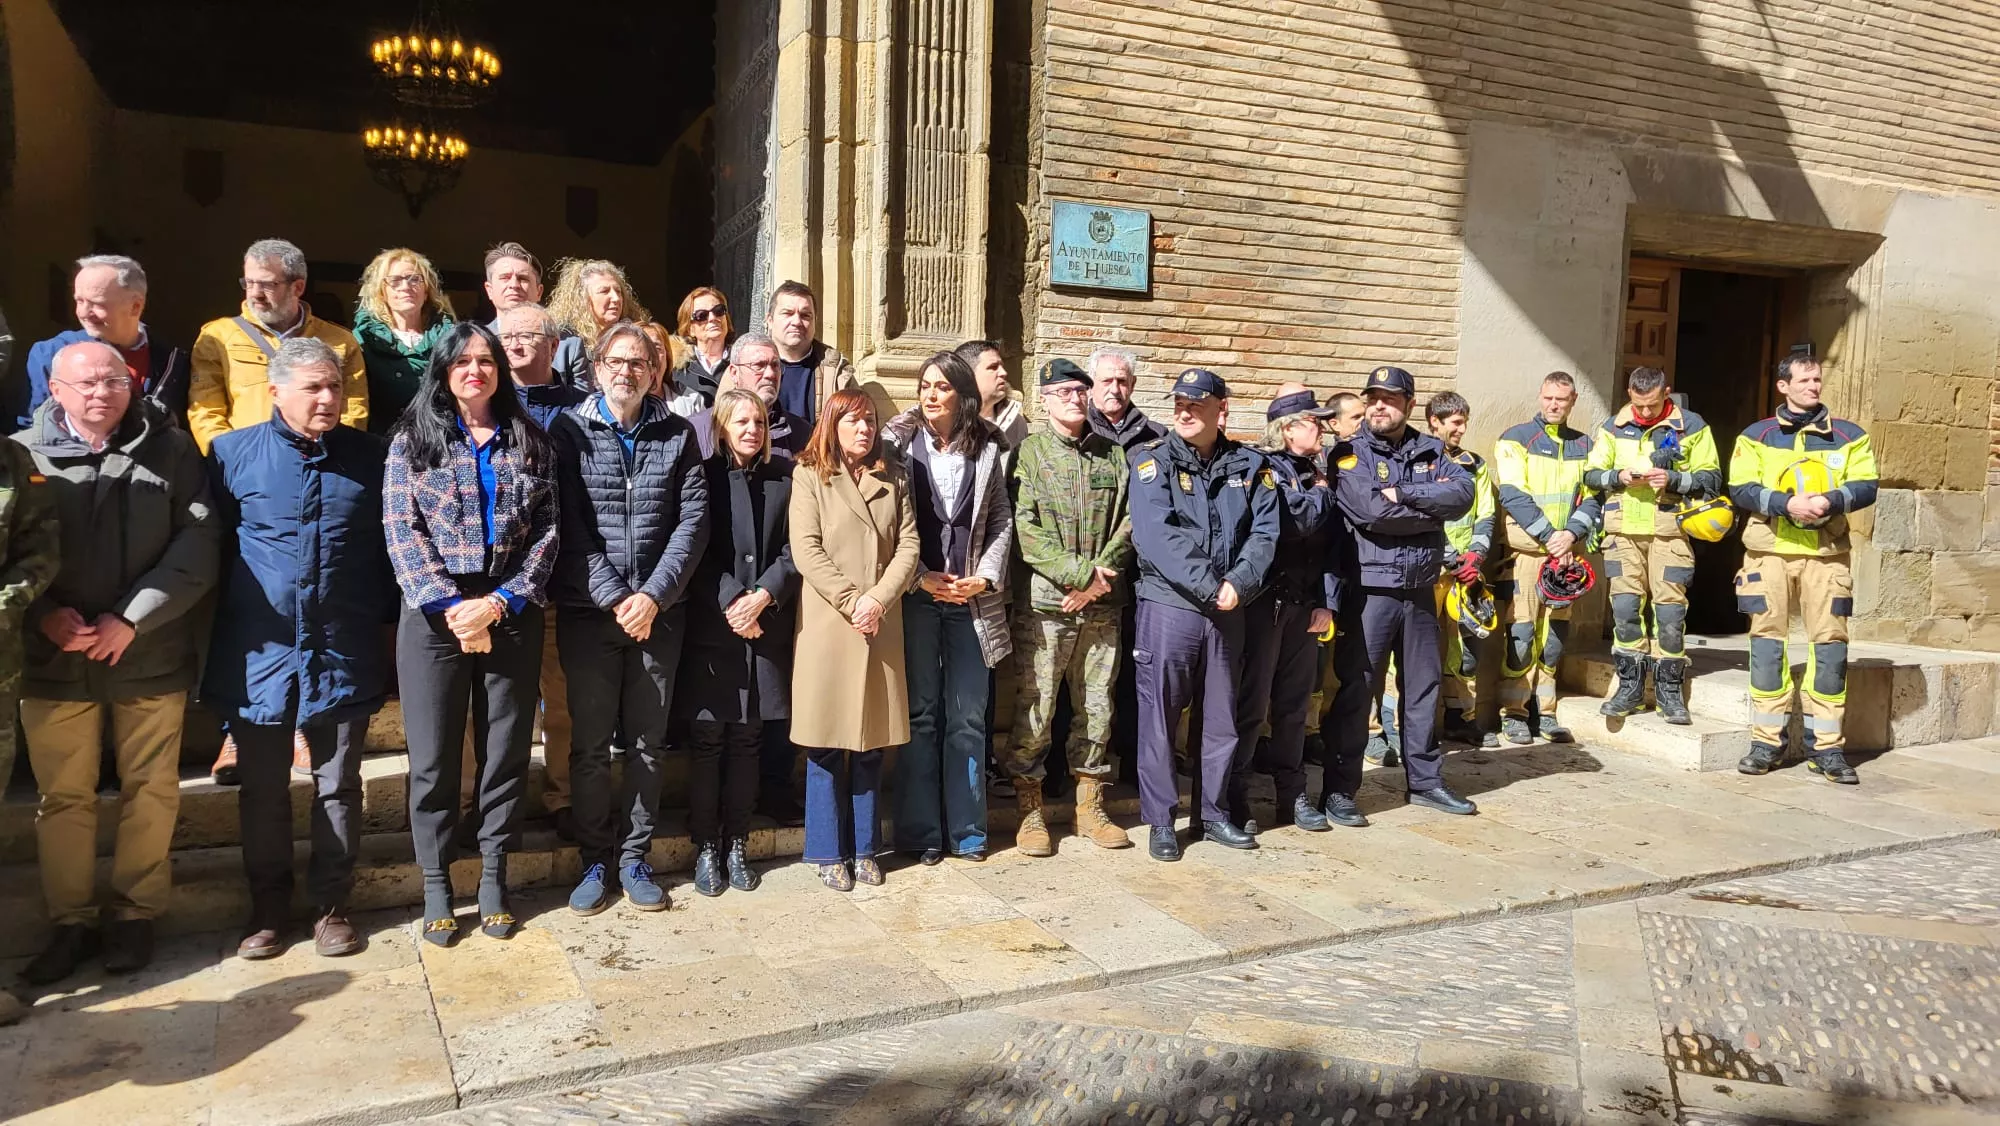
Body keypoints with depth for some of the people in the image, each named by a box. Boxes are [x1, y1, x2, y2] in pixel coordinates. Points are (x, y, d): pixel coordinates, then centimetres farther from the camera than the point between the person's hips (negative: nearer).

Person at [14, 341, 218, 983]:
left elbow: (197, 543, -6)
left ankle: (135, 914, 23)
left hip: (150, 658, -1)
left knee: (150, 791, 7)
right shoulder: (24, 454, 4)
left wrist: (131, 619, -12)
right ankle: (70, 922, 24)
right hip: (53, 659, 1)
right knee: (63, 796, 10)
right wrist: (43, 613, -11)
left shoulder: (170, 449, 0)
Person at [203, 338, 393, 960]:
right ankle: (267, 908, 27)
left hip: (343, 654, 0)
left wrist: (388, 616, 3)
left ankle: (331, 905, 24)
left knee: (338, 787, 9)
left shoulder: (372, 457, 2)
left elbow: (391, 546, 8)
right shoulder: (231, 453, 1)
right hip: (258, 653, 0)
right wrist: (221, 628, 1)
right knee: (262, 790, 11)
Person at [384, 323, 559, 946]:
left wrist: (499, 603, -10)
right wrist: (451, 608, -13)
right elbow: (402, 532, -4)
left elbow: (546, 531, 2)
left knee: (507, 751, 7)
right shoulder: (412, 439, 5)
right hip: (434, 618, -1)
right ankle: (436, 885, 18)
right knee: (433, 757, 4)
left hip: (512, 617, 1)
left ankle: (494, 876, 21)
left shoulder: (531, 443, 8)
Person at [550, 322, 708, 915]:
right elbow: (570, 527, -6)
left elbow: (693, 520, -1)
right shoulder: (571, 430, 0)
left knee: (648, 742, 8)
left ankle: (634, 858, 20)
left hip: (659, 612, 2)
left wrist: (654, 595, -12)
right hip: (588, 612, -1)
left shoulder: (677, 435, 6)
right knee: (591, 744, 5)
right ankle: (595, 862, 18)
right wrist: (614, 599, -13)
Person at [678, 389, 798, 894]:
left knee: (747, 740, 9)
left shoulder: (787, 477, 5)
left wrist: (762, 596, -12)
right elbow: (697, 552, -5)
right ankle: (706, 847, 14)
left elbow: (794, 549, 1)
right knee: (707, 741, 3)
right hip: (711, 629, -2)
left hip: (767, 629, 2)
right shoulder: (703, 476, 1)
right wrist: (731, 601, -14)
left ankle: (737, 844, 19)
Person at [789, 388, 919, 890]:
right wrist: (852, 602, -13)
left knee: (871, 742, 8)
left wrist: (878, 600, -10)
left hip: (881, 628, 3)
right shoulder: (809, 476, 2)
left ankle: (865, 848, 19)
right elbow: (806, 551, -7)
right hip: (828, 625, -3)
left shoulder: (893, 479, 13)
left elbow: (908, 546, 5)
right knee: (827, 746, 1)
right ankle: (830, 852, 13)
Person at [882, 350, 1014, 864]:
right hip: (916, 597, -2)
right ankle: (921, 832, 12)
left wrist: (985, 577, -3)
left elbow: (1002, 522, 10)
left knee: (968, 717, 6)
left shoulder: (985, 449, 7)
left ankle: (966, 830, 15)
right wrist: (922, 579, -8)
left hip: (971, 598, 2)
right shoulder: (900, 444, 1)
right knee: (921, 714, 4)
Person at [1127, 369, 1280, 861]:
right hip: (1168, 604, -4)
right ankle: (1160, 820, 13)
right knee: (1160, 715, 2)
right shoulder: (1154, 460, -4)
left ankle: (1214, 812, 26)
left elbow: (1264, 533, 0)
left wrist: (1239, 584, -17)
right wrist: (1210, 587, -21)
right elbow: (1157, 534, -17)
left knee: (1222, 716, 12)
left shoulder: (1247, 465, 8)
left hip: (1228, 611, 4)